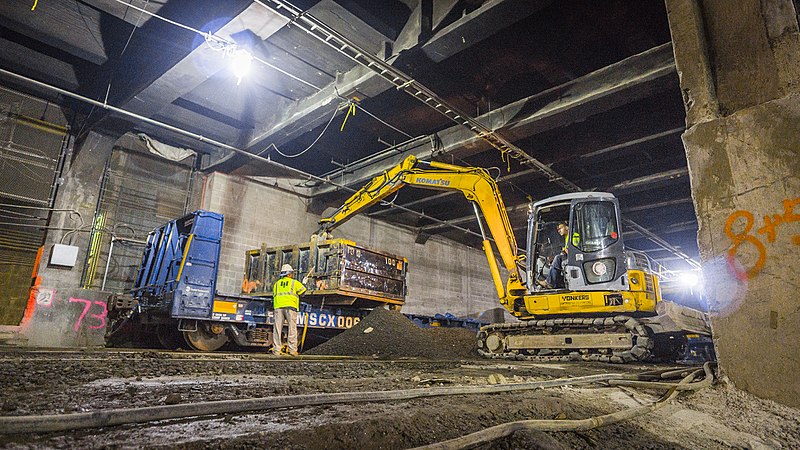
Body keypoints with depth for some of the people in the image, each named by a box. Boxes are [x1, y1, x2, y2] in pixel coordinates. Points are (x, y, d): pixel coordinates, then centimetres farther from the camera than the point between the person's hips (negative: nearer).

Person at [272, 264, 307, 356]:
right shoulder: (295, 283, 9)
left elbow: (274, 296, 20)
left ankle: (276, 350, 1)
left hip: (278, 307, 4)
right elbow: (303, 291, 12)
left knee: (277, 328, 4)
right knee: (292, 328, -2)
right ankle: (292, 349, -6)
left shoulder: (277, 283, 21)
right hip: (290, 307, -3)